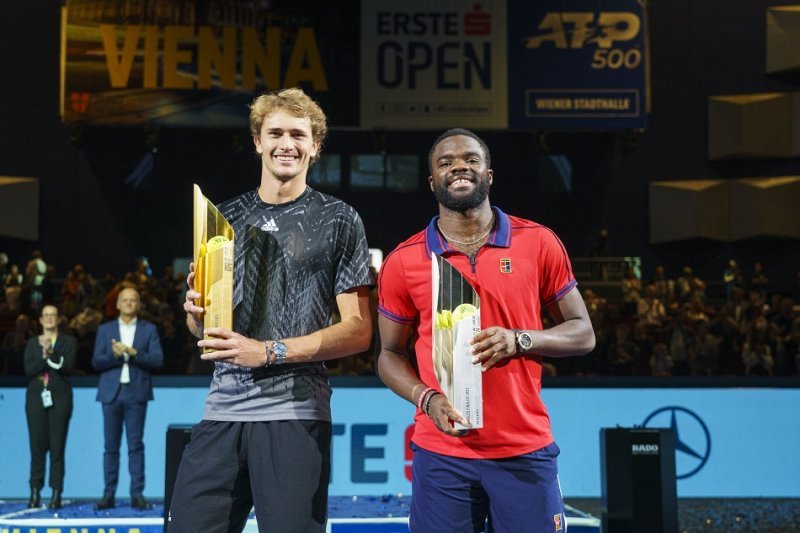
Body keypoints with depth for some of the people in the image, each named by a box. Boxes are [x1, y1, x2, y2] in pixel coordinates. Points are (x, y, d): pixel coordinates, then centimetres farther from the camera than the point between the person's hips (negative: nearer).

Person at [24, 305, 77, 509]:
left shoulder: (69, 341, 8)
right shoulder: (32, 343, 13)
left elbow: (67, 367, -6)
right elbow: (28, 370, 0)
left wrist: (50, 352, -17)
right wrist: (43, 356, -14)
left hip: (59, 397, -2)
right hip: (36, 397, 2)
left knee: (57, 447, -5)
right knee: (37, 446, -2)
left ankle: (56, 495, -4)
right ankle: (35, 493, 3)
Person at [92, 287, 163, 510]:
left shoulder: (149, 330, 8)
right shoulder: (105, 329, 12)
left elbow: (157, 360, -2)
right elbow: (96, 362, 3)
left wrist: (133, 353, -14)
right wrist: (115, 355, -14)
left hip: (137, 393, -1)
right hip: (111, 392, 1)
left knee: (136, 445, -2)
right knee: (111, 446, 2)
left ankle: (137, 494, 0)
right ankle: (108, 495, 5)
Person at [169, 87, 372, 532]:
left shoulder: (339, 220, 3)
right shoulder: (226, 218, 14)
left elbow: (358, 331, -3)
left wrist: (269, 352, -11)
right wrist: (197, 313, -2)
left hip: (296, 412, -3)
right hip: (223, 409, 4)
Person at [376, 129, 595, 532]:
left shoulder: (539, 243, 1)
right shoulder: (403, 262, 2)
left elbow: (583, 333, 5)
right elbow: (390, 354, 10)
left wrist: (521, 340, -14)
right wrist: (427, 399, -10)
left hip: (526, 451, 0)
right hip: (440, 454, 0)